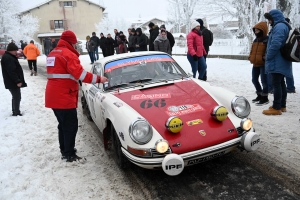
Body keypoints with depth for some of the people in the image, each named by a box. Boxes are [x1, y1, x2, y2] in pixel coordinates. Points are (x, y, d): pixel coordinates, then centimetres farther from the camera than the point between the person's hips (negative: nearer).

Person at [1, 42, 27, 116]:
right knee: (17, 97, -4)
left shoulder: (9, 57, 16)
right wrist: (18, 81, -24)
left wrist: (18, 80, 21)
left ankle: (15, 111, 27)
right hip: (13, 82, -11)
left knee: (15, 97, 18)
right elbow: (11, 71, -25)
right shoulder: (8, 58, -19)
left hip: (13, 82, 11)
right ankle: (16, 112, 3)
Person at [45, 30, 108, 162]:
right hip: (64, 97, -9)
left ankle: (64, 151, 29)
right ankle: (69, 155, 6)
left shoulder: (52, 53, 17)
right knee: (71, 125, 0)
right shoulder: (68, 54, -12)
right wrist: (98, 79, -16)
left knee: (63, 124, 19)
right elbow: (80, 74, -22)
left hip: (53, 96, 9)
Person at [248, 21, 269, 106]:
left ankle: (265, 98, 5)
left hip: (263, 64, -9)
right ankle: (260, 95, 29)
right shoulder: (255, 40, 15)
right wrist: (251, 58, 11)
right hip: (255, 64, 9)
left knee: (264, 81, -4)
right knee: (254, 80, 14)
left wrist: (265, 58, -23)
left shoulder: (267, 40, -10)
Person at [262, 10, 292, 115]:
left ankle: (276, 108, -5)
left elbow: (275, 44, -26)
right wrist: (269, 56, 18)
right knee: (281, 83, 15)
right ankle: (282, 105, 24)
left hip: (277, 62, -11)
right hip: (281, 62, 11)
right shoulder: (284, 26, 19)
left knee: (276, 84, -8)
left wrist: (268, 57, -14)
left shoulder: (279, 26, -15)